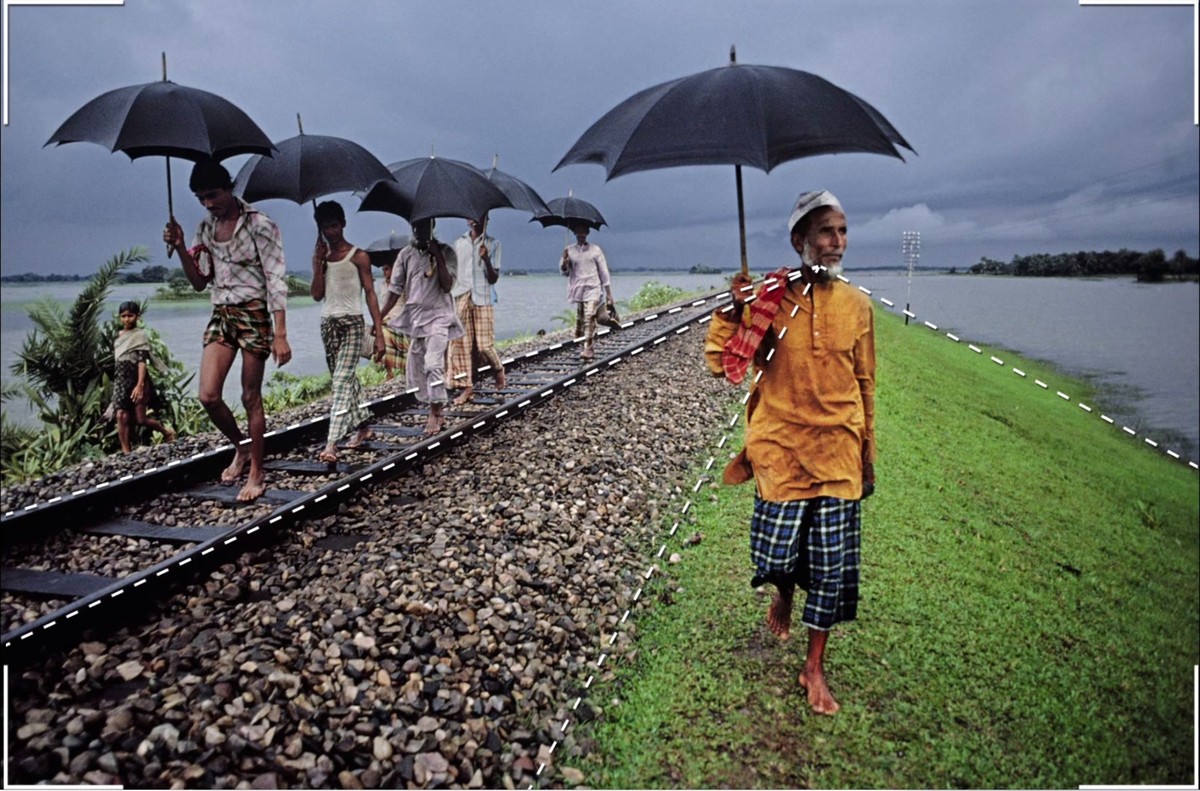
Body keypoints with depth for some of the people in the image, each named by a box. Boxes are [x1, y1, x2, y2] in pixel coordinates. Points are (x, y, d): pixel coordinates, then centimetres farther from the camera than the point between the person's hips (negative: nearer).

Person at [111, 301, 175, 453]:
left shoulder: (140, 335, -5)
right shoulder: (118, 336, 14)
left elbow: (142, 361, -14)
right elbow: (116, 361, 21)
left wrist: (140, 385, -22)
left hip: (136, 379, -5)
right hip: (120, 380, 5)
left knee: (140, 419, -3)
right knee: (121, 416, -8)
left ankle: (167, 432, 22)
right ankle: (126, 452, -5)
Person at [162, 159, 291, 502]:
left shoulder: (259, 225, -9)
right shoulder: (206, 228, 10)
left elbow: (276, 280, -13)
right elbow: (199, 281, 14)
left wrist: (280, 334, -19)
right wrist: (180, 248, -4)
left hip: (254, 315, -5)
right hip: (221, 315, 6)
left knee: (251, 397, 0)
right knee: (208, 395, -5)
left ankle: (257, 473, 12)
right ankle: (241, 447, 21)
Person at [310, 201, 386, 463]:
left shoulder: (358, 256, -4)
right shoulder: (322, 256, 10)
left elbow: (370, 293, -7)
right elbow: (317, 295, 3)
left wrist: (379, 333, -13)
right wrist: (318, 263, -6)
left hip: (352, 323, -6)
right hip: (328, 324, 6)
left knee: (342, 381, -14)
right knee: (347, 380, 13)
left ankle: (331, 444, -20)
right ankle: (363, 425, 30)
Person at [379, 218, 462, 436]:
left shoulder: (445, 252, -2)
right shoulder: (406, 254, 7)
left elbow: (447, 285, -12)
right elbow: (395, 289, 6)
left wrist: (438, 257, -17)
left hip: (438, 316, -5)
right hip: (415, 317, 5)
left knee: (433, 364, -20)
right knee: (415, 370, 6)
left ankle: (436, 412, -10)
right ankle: (438, 412, 19)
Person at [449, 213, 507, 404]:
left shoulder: (492, 244, 4)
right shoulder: (459, 243, 13)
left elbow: (493, 278, -1)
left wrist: (486, 259, -17)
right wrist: (449, 297, 9)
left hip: (482, 300, -3)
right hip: (461, 300, 3)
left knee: (484, 344, -5)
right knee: (461, 344, -2)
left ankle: (499, 369, 24)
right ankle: (468, 387, 4)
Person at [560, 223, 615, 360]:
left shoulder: (595, 249, 4)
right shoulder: (569, 250, 8)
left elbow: (603, 271, 5)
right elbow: (564, 272, 8)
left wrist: (609, 293, 1)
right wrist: (565, 261, -13)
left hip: (592, 288, -2)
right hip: (577, 289, 3)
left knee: (589, 318, -17)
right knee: (581, 320, 5)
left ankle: (588, 349, -18)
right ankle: (590, 347, 21)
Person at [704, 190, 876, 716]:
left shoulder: (856, 305, 2)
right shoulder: (769, 299, -5)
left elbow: (865, 384, 10)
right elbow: (721, 364, -9)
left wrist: (868, 455, 12)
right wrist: (733, 308, -22)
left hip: (839, 452, 2)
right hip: (781, 449, -2)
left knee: (832, 565, 6)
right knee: (777, 554, 0)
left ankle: (815, 667, 25)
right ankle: (783, 595, 40)